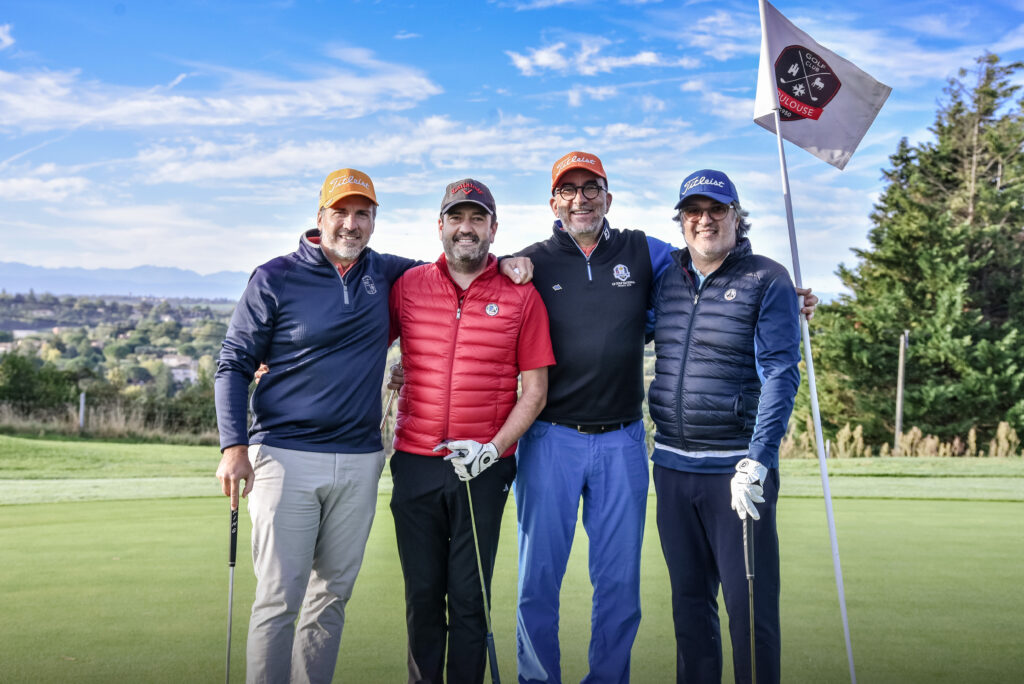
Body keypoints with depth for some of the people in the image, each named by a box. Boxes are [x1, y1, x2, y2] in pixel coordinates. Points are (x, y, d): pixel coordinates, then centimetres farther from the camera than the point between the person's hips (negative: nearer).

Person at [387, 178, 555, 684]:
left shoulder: (521, 296, 0)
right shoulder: (407, 286, 5)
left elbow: (535, 389, 1)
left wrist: (494, 448, -11)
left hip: (484, 469, -2)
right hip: (415, 465, 2)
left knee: (469, 597, 4)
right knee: (422, 593, 10)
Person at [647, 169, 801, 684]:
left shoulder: (768, 281, -3)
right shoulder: (666, 277, 10)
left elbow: (780, 375, -10)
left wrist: (757, 460, -20)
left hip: (736, 468, -5)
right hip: (672, 466, 5)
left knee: (749, 603, -1)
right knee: (688, 598, 14)